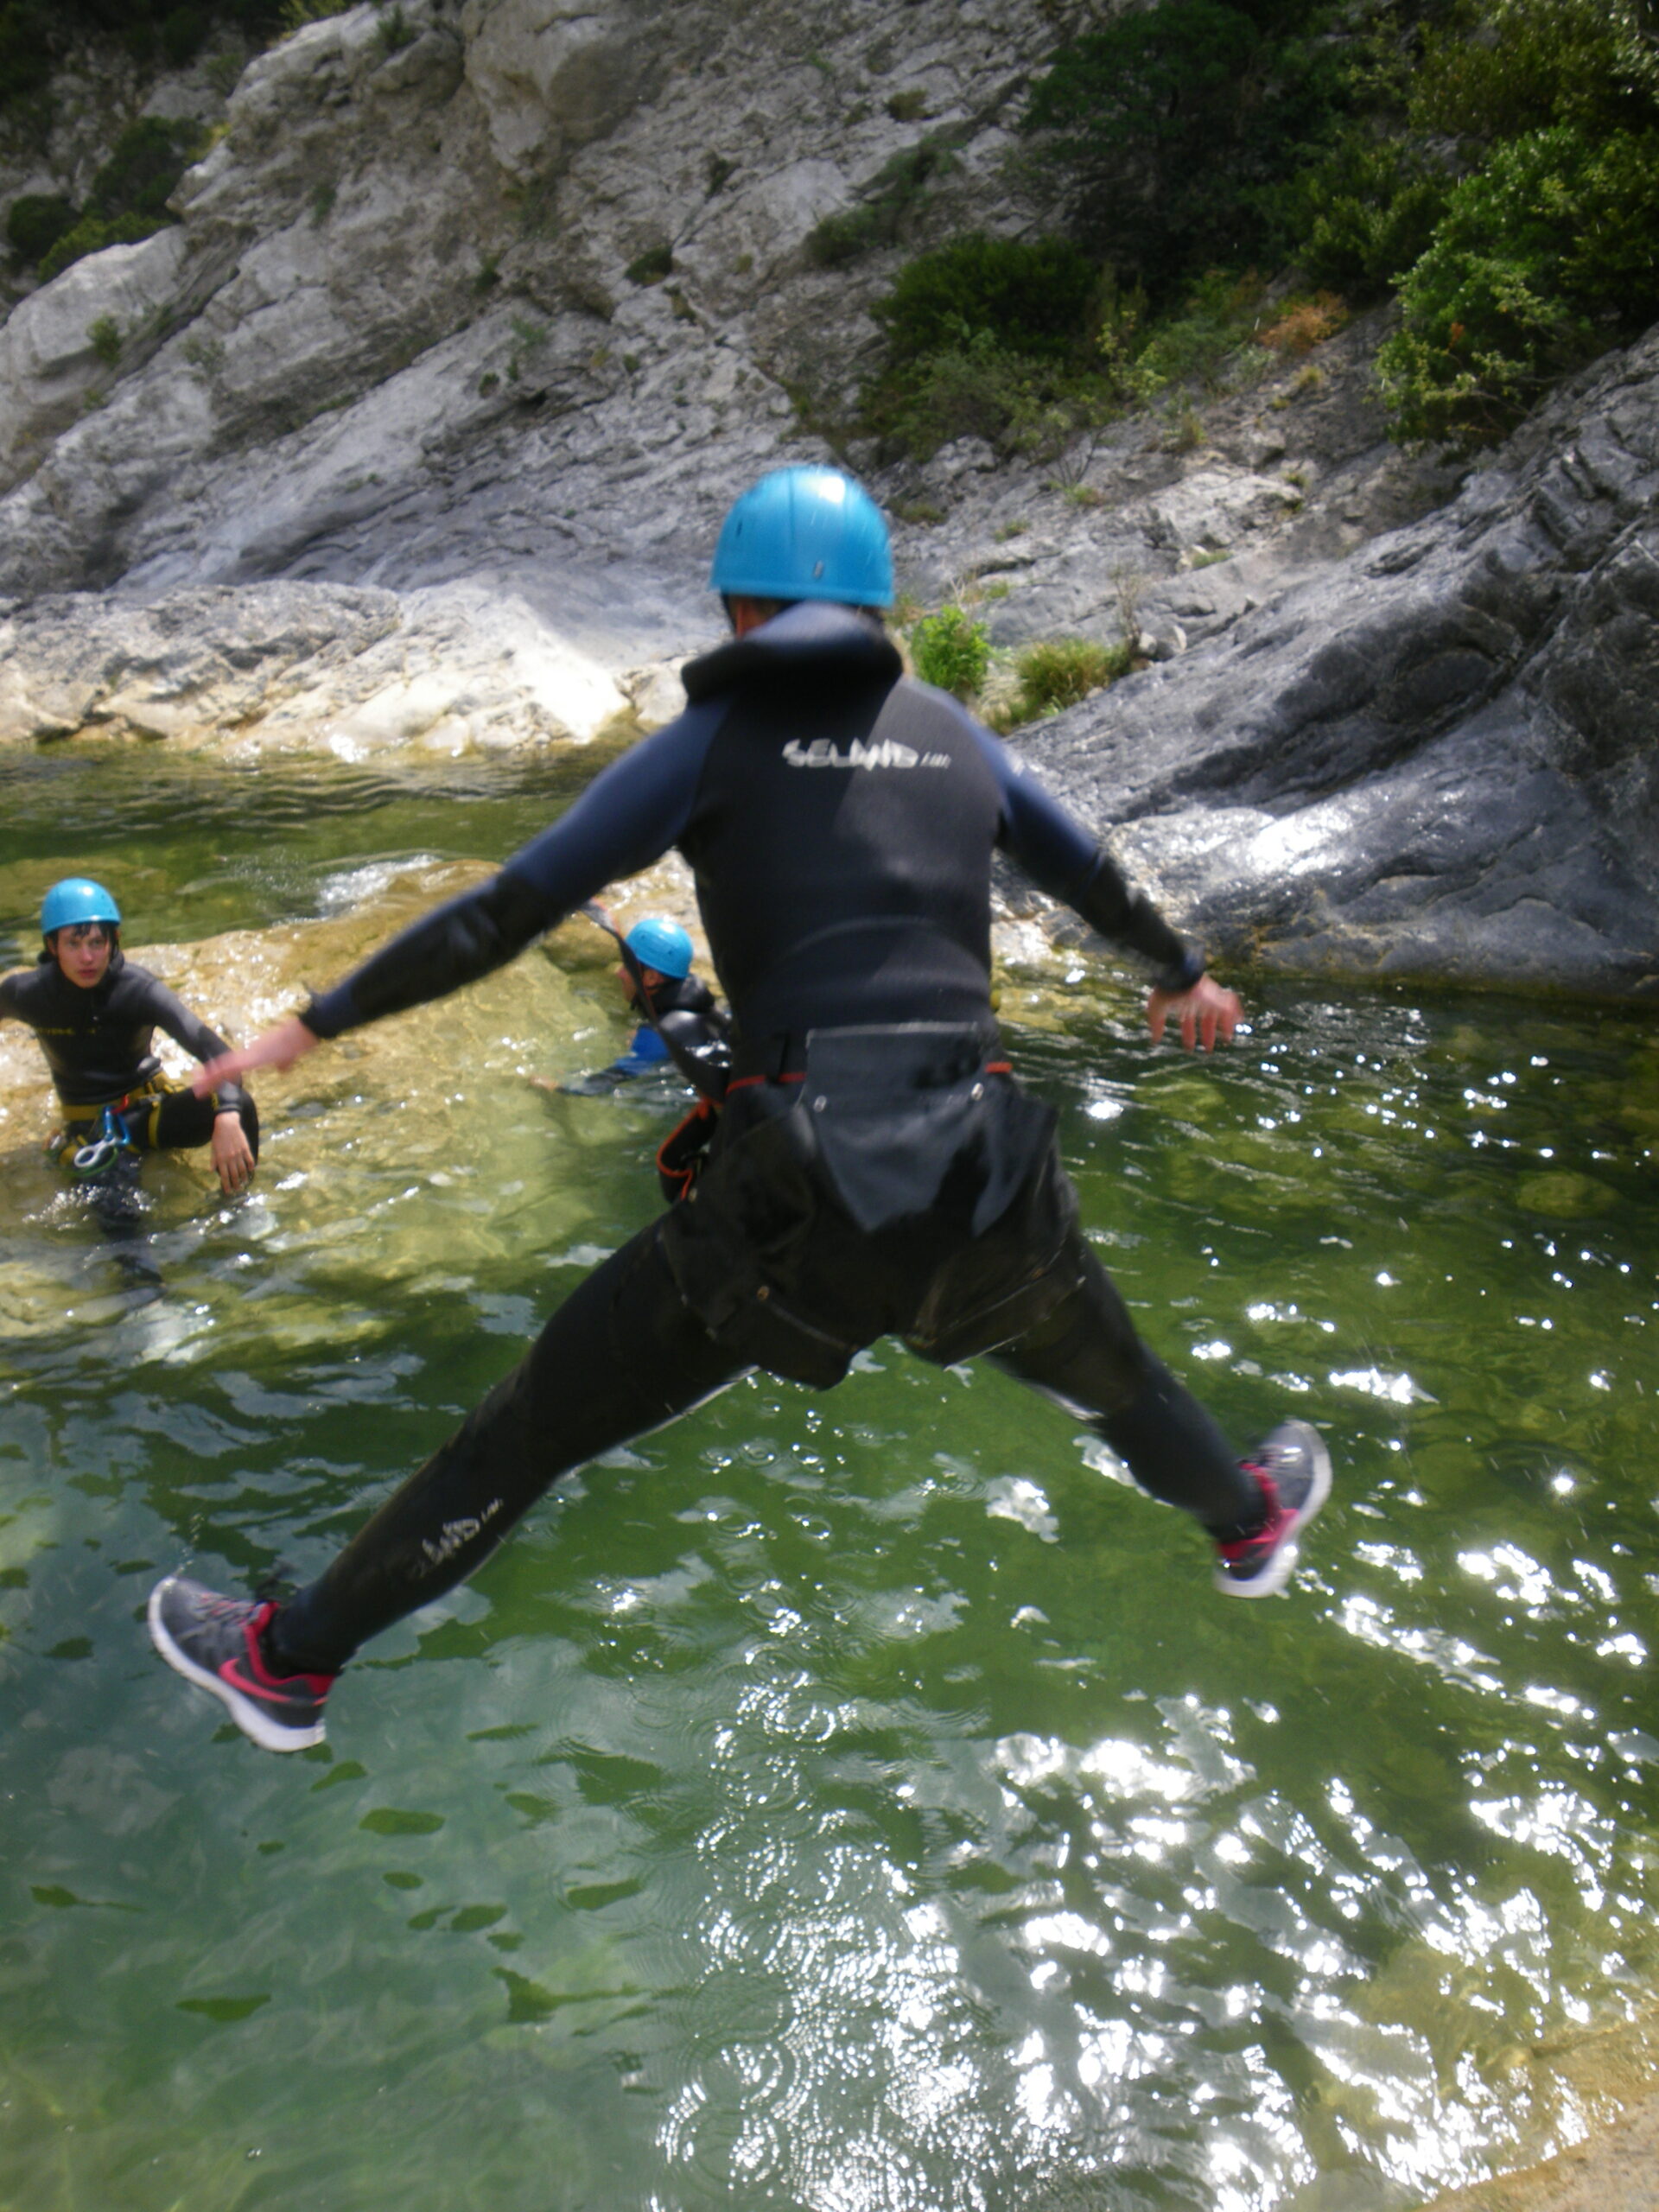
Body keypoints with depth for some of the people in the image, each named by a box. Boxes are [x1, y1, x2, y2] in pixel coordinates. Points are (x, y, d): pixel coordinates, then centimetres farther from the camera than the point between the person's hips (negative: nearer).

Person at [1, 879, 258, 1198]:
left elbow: (214, 1050, -34)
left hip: (148, 1113, 0)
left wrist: (228, 1117, -51)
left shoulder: (138, 989, -20)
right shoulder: (27, 993, -14)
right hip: (87, 1129, 0)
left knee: (239, 1106, -29)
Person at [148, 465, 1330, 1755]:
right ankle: (1251, 1522, 61)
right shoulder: (955, 737, 15)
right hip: (987, 1178, 4)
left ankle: (288, 1663, 26)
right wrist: (1182, 973, 50)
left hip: (797, 1201, -3)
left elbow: (510, 911, 2)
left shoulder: (717, 739, 4)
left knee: (533, 1429, 11)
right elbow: (1096, 882, 30)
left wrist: (318, 1023, 12)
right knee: (1110, 1371, 34)